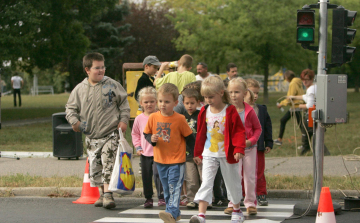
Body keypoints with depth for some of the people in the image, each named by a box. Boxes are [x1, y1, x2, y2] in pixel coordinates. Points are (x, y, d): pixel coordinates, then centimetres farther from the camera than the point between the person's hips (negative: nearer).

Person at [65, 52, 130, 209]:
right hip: (91, 136, 3)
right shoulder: (79, 89, 5)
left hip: (111, 133, -3)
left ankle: (108, 194, -22)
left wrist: (123, 120, -2)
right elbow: (70, 107, 13)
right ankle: (103, 194, 23)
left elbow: (124, 102, 9)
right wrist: (74, 120, -4)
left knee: (108, 163, -18)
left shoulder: (112, 85, 1)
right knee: (95, 167, 8)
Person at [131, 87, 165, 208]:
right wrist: (138, 147, 6)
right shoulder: (139, 118, 7)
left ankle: (161, 197, -6)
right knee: (146, 176, 8)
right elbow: (135, 133, 17)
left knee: (157, 174, -13)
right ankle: (148, 198, 20)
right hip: (144, 153, 4)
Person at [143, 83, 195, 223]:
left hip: (177, 160, -5)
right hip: (160, 159, 5)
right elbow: (146, 134, 9)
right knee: (166, 189, 12)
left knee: (174, 186, -14)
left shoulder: (179, 119, -11)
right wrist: (151, 139, -13)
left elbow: (189, 137, -1)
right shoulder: (153, 118, -2)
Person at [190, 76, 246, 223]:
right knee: (206, 183, -8)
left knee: (232, 183, 12)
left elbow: (239, 131, -9)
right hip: (209, 154, 2)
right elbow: (200, 134, 12)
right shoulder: (204, 112, 3)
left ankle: (237, 210, 31)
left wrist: (239, 149, -19)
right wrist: (198, 153, 16)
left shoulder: (230, 111, -9)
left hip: (227, 154, -2)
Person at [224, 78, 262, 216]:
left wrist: (251, 141, -14)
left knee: (250, 177, 5)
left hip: (249, 147, -1)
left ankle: (250, 203, 16)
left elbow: (258, 128, 0)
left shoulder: (249, 111, -8)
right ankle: (233, 203, 10)